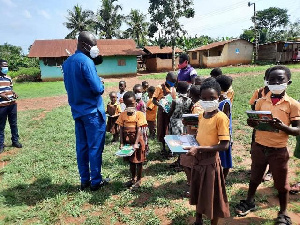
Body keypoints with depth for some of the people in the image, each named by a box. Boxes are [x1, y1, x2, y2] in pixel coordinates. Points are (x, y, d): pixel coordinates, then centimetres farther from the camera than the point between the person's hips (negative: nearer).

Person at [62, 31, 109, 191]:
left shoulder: (67, 63, 11)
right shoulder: (86, 61, -16)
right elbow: (97, 88, -21)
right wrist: (102, 85, 0)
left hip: (77, 111, 8)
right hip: (92, 111, -8)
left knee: (81, 146, 12)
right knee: (95, 147, 2)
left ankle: (84, 180, 22)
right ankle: (96, 181, 13)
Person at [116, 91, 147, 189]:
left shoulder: (139, 114, -12)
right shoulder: (123, 115, 0)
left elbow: (139, 130, -17)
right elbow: (121, 130, -1)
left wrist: (136, 143, -22)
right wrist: (121, 143, -7)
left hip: (137, 142, -4)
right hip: (127, 142, 5)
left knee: (138, 161, 8)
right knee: (131, 161, 18)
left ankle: (139, 180, 23)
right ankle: (133, 178, 35)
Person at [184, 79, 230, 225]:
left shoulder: (221, 117, -18)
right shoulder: (201, 115, 5)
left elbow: (225, 145, -23)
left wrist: (199, 149, -28)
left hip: (211, 162, -8)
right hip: (198, 160, 8)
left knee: (212, 198, 9)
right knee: (198, 194, 23)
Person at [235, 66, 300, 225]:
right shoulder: (261, 101, 0)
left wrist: (282, 126, -28)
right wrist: (252, 122, -15)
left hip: (279, 150, -3)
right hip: (259, 147, 3)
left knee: (281, 184, 12)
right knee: (255, 177, 20)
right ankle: (249, 202, 42)